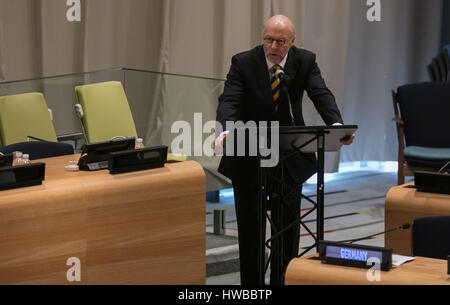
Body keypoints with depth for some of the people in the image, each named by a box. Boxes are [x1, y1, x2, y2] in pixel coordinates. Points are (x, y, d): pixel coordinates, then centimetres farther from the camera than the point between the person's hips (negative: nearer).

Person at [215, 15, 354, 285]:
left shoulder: (305, 61, -7)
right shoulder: (243, 63, -12)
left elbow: (322, 96, -19)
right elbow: (229, 100, -23)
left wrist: (337, 125, -40)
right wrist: (227, 129, -45)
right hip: (248, 155, -1)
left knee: (289, 223, 6)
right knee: (249, 224, 5)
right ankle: (250, 282, 15)